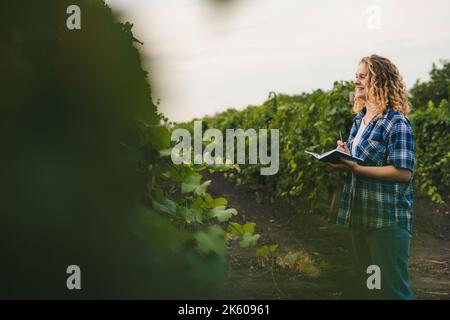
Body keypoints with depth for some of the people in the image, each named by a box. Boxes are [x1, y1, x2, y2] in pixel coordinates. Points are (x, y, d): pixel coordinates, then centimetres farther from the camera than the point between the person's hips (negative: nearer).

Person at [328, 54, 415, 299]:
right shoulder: (359, 119, 11)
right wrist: (345, 156, 0)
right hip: (360, 215, 9)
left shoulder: (396, 123, -15)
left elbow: (403, 172, -22)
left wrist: (355, 169, -25)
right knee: (368, 285, 18)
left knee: (392, 288, -1)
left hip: (388, 218, -9)